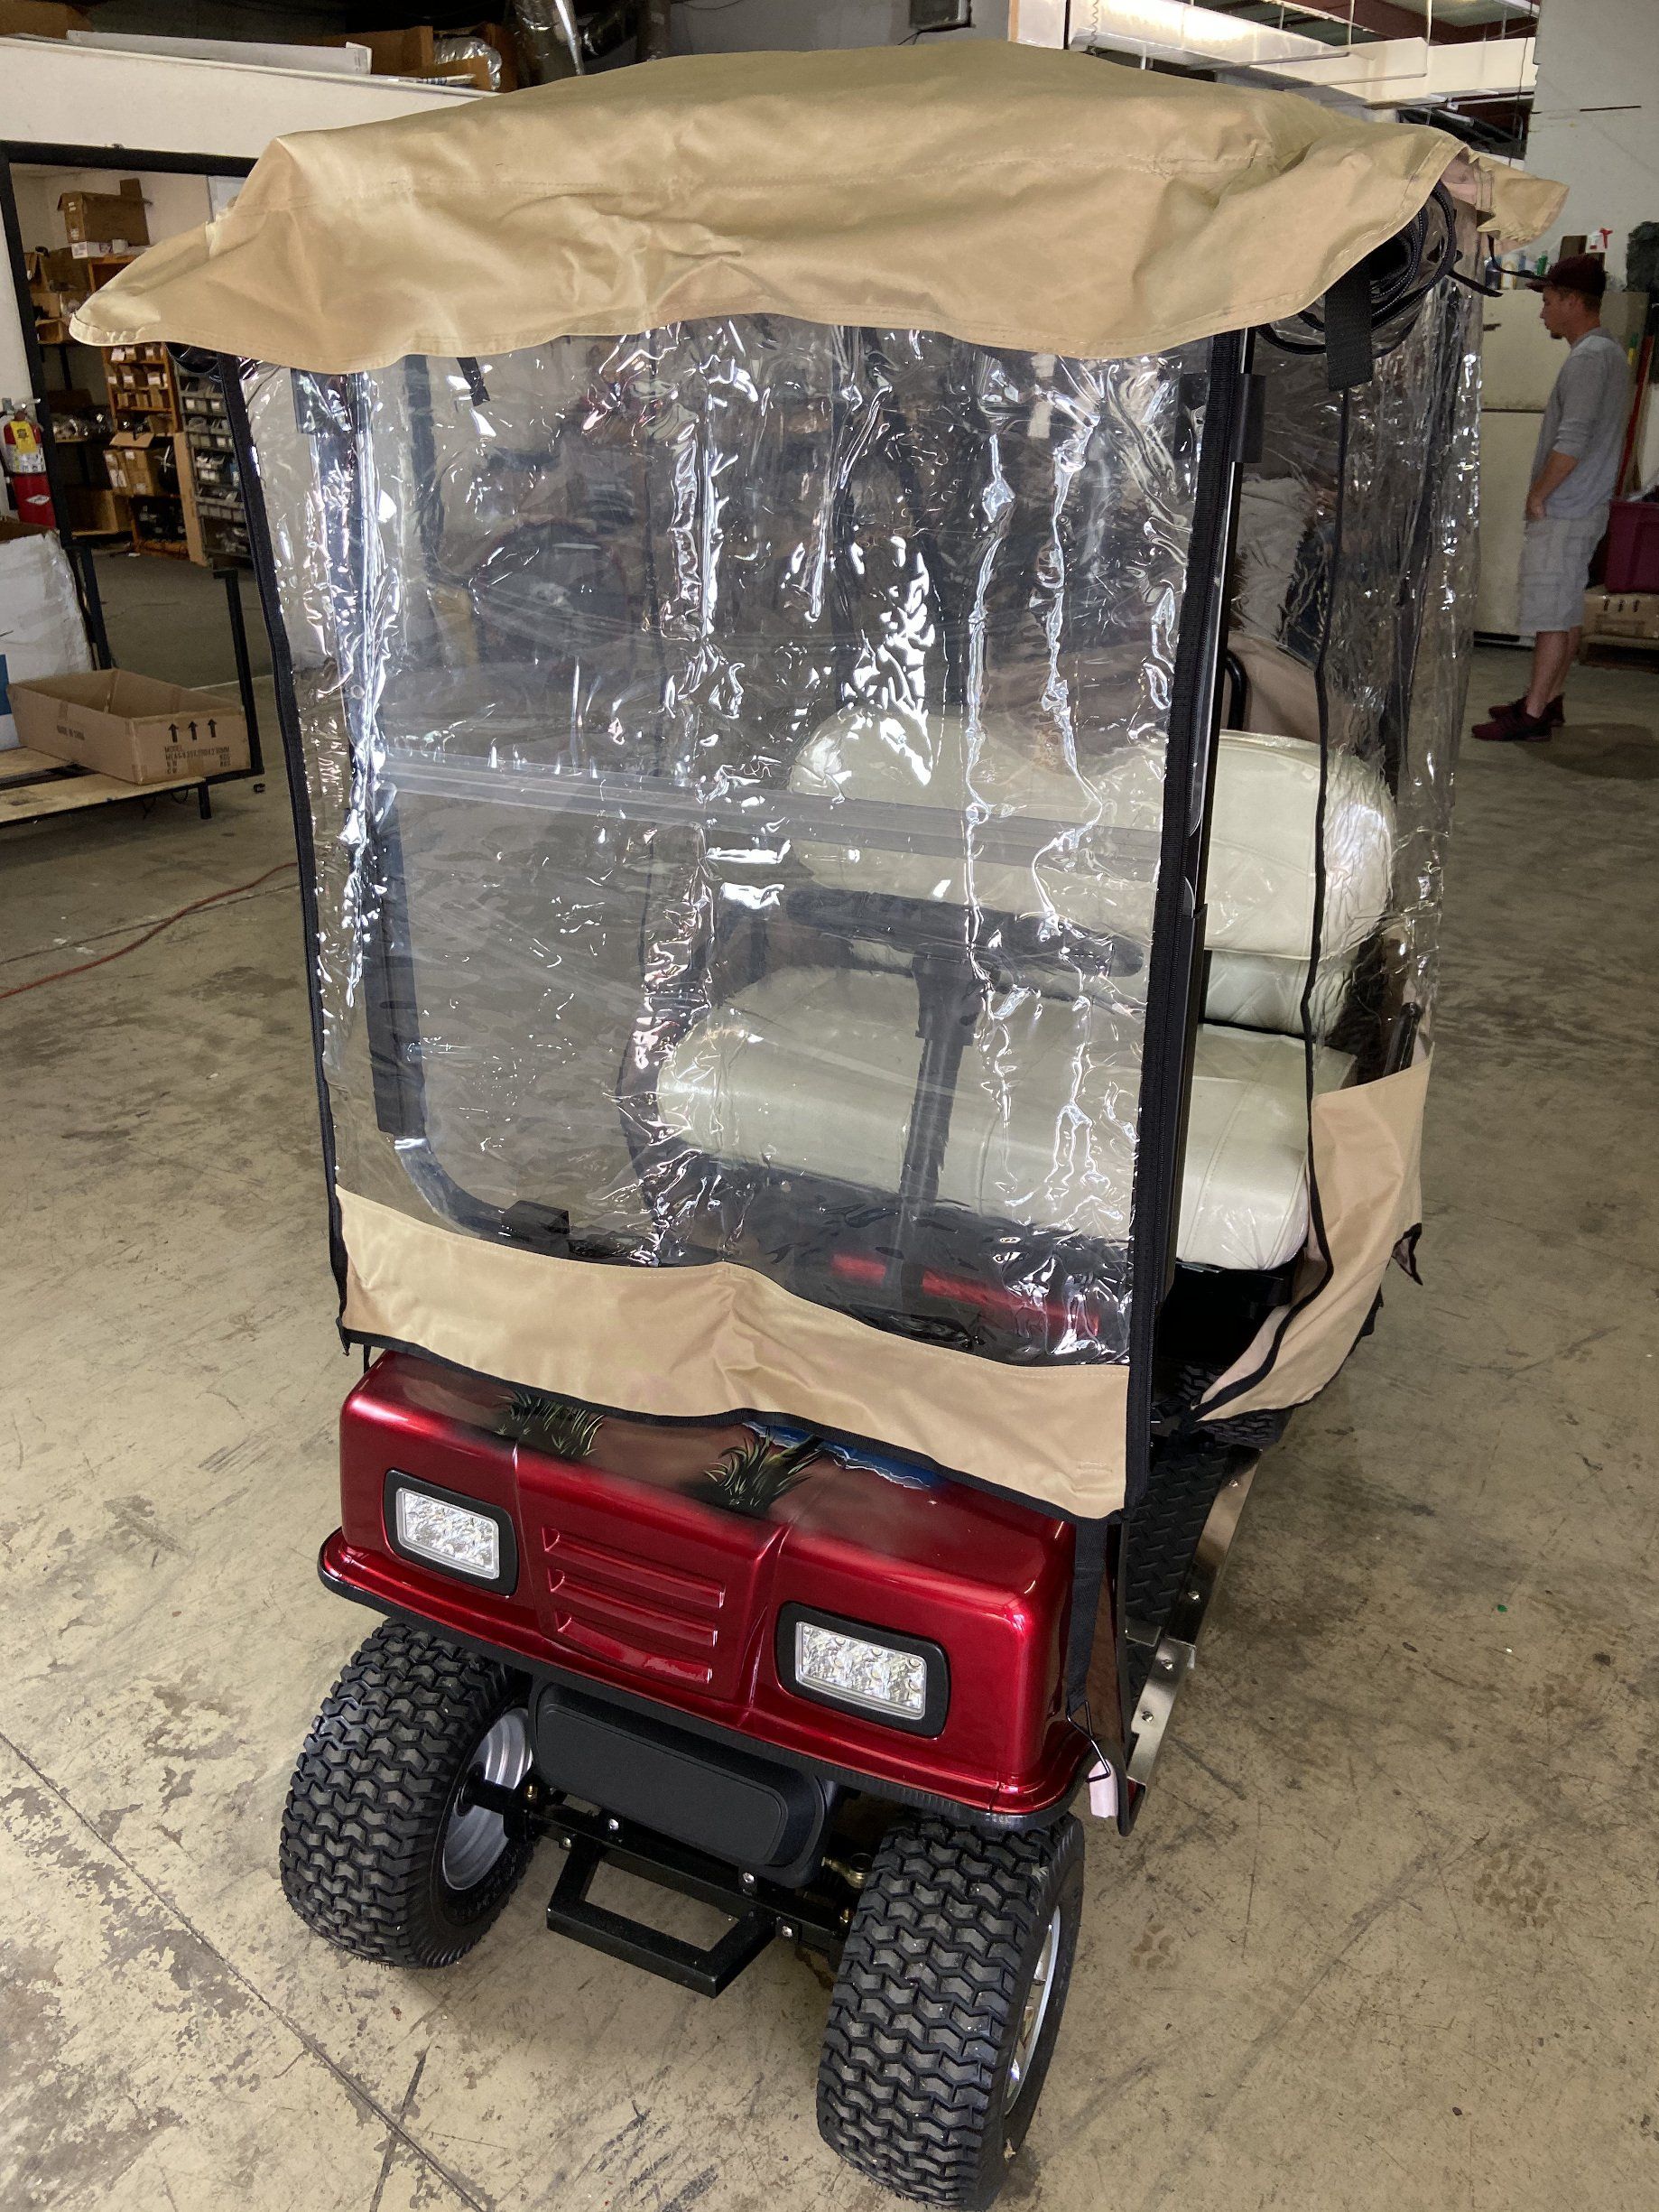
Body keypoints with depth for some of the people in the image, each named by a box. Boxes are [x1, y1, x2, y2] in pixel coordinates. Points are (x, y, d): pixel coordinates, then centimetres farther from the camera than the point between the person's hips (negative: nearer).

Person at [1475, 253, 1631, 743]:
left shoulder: (1588, 358, -18)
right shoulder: (1612, 352, 15)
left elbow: (1572, 441, -26)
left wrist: (1538, 496, -16)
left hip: (1561, 514, -10)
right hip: (1588, 507, 10)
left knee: (1551, 614, -7)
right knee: (1567, 611, 14)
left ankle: (1533, 715, -3)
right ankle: (1548, 701, 23)